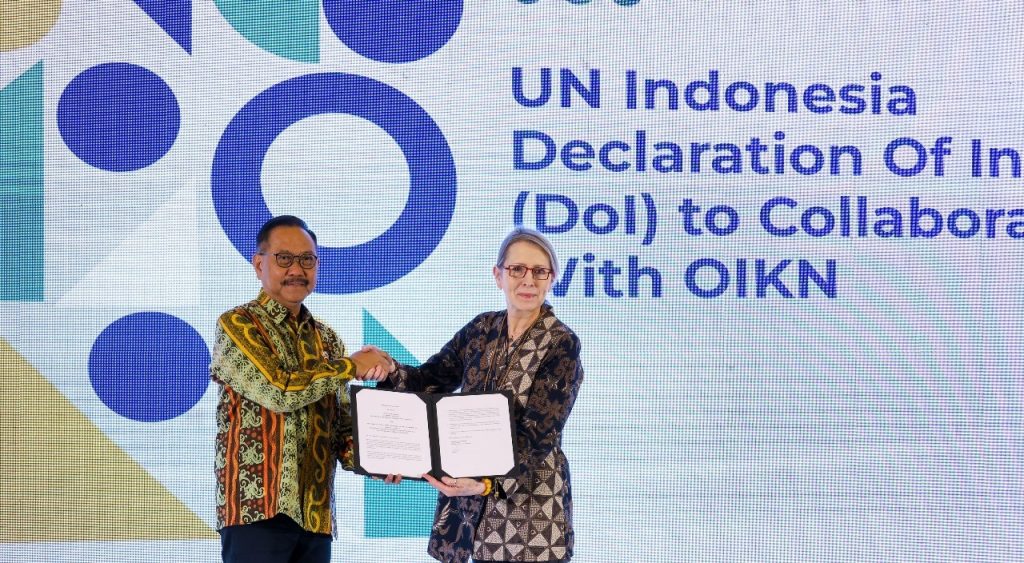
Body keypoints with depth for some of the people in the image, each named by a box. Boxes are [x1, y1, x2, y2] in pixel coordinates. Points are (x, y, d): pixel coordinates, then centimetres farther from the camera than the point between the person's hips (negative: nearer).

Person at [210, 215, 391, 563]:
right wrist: (351, 366, -7)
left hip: (315, 515, 6)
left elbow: (342, 422, 13)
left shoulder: (327, 339, 16)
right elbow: (279, 390, -17)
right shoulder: (237, 325, -3)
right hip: (256, 509, -6)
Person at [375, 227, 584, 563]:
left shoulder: (561, 344, -10)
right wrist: (389, 371, -18)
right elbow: (431, 378, 4)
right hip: (471, 500, 5)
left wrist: (485, 483, -30)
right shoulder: (482, 329, 6)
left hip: (528, 503, -5)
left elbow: (538, 434, -17)